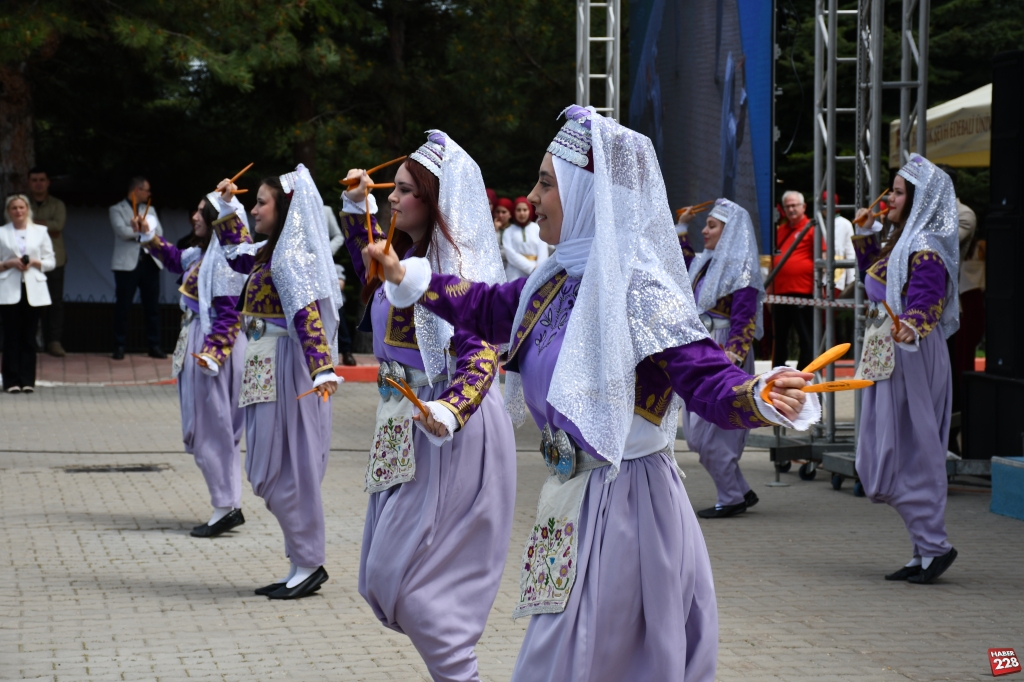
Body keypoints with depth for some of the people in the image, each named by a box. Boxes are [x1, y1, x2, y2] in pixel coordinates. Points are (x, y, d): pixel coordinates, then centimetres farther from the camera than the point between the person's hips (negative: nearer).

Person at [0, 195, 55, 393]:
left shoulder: (40, 232, 10)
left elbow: (51, 261, 9)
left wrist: (34, 262, -8)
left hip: (33, 289, 1)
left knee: (29, 337, 1)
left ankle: (27, 381, 5)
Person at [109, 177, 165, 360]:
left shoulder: (150, 210, 19)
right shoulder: (117, 210, 4)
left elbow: (159, 233, 6)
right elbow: (122, 231, -13)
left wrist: (138, 229, -10)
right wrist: (144, 230, -5)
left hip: (149, 262, 4)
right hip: (127, 264, -4)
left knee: (152, 306, 3)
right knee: (123, 306, -3)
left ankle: (154, 346, 7)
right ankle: (120, 346, 3)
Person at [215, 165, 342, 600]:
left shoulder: (289, 257, -14)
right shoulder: (269, 253, 14)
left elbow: (308, 315, -26)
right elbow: (236, 254, 37)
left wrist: (323, 369, -36)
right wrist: (226, 209, 31)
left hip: (285, 372, -10)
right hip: (266, 370, 10)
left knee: (280, 470, -6)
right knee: (272, 471, 11)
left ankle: (309, 564, 3)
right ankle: (305, 563, 16)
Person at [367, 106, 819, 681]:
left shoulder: (640, 291, -19)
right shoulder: (561, 280, 6)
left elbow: (707, 379, -26)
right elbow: (490, 310, 26)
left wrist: (764, 399, -46)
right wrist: (407, 277, 26)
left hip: (624, 507, -8)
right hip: (573, 501, 8)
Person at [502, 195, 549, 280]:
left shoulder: (538, 229, 10)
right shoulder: (508, 232, 9)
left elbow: (543, 253, 2)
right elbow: (510, 254, -2)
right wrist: (531, 268, -12)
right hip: (515, 276, 0)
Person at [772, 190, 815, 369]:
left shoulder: (811, 228, -3)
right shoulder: (780, 231, 17)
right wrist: (770, 288, 19)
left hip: (802, 292, -7)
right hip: (780, 292, 7)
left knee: (806, 338, 0)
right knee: (780, 337, 12)